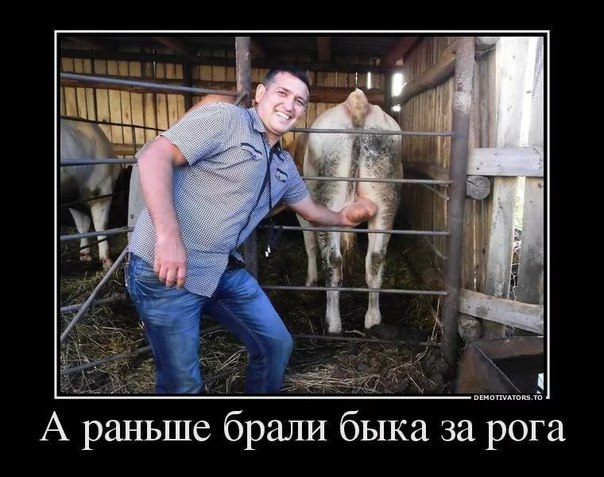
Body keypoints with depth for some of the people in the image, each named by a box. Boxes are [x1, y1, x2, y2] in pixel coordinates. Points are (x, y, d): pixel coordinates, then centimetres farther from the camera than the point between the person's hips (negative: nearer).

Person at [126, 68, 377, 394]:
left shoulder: (285, 165, 14)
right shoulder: (225, 118, -11)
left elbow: (310, 210, 31)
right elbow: (154, 156, -20)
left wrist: (343, 217, 15)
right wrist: (168, 236, -29)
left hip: (225, 270, 8)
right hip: (165, 267, -7)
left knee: (277, 344, 13)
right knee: (183, 383, 2)